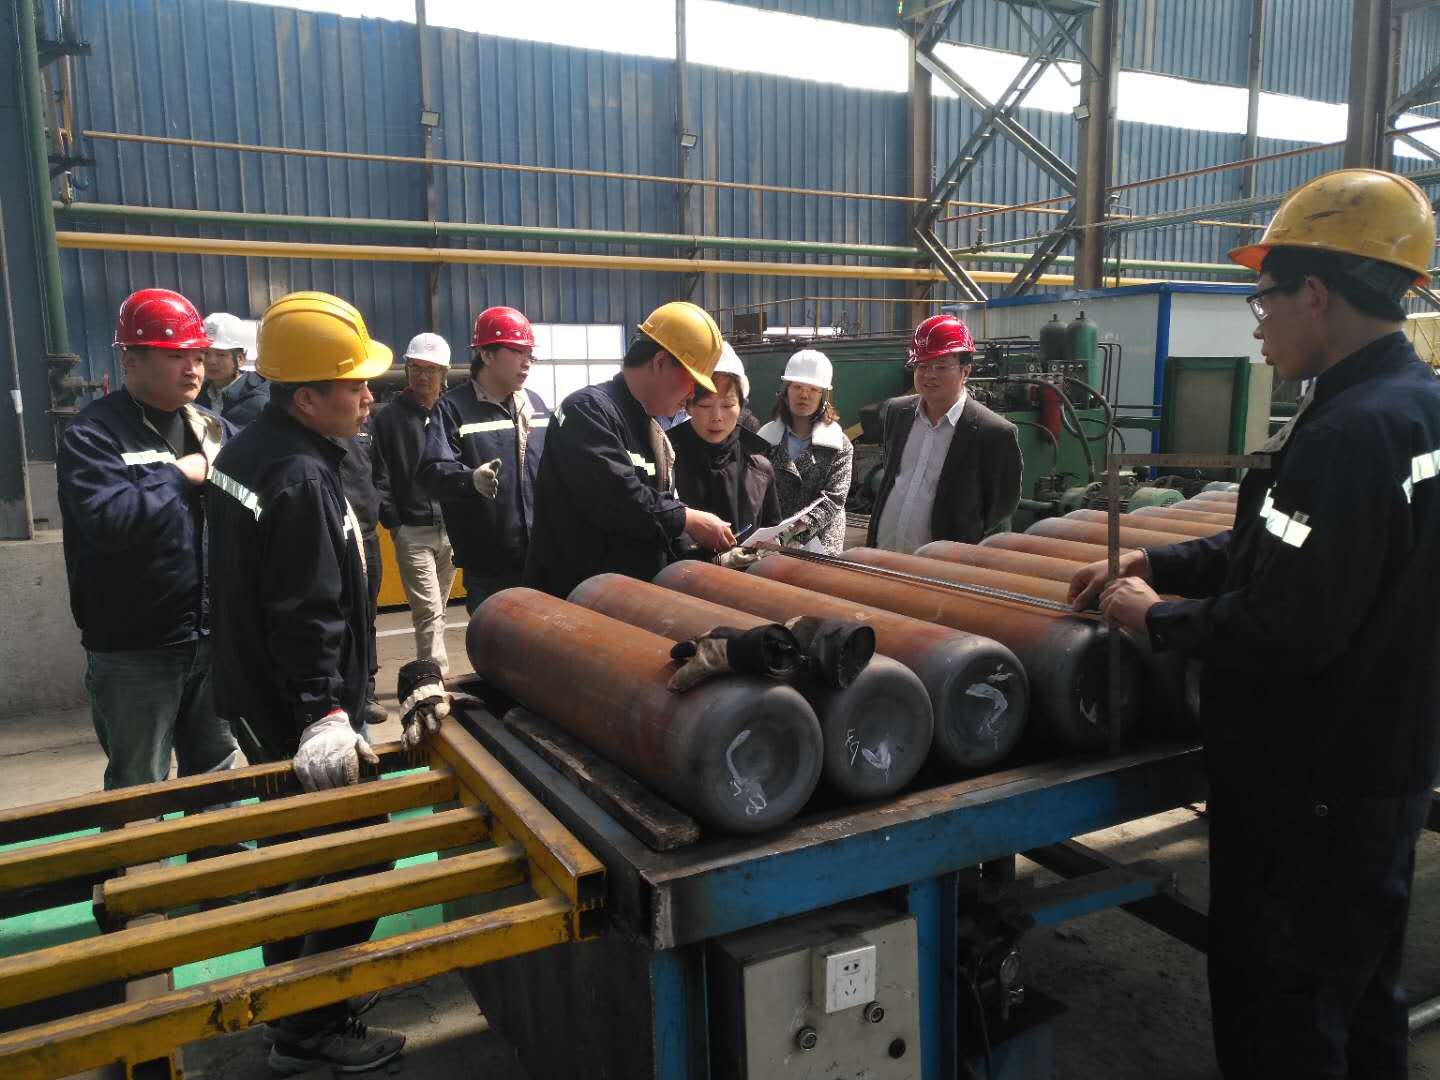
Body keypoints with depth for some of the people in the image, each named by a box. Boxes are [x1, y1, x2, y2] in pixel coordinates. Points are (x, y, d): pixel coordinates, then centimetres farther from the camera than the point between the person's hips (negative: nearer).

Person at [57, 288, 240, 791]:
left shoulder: (215, 428, 7)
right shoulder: (92, 435, -11)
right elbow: (110, 521, -28)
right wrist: (181, 473, -18)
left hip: (213, 636, 5)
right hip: (135, 652, -5)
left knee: (217, 771, 21)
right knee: (139, 791, 12)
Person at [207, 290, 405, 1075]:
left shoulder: (247, 449, 9)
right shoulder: (301, 480, -23)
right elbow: (305, 619, -27)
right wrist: (323, 715, -27)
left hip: (257, 700, 11)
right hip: (300, 715, -11)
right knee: (353, 859, 2)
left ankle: (290, 1015, 37)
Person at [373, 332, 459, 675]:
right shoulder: (388, 418, 0)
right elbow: (378, 477, -1)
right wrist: (394, 524, -5)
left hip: (452, 528, 3)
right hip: (412, 532, -3)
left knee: (436, 611, 14)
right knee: (428, 612, -7)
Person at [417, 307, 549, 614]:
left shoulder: (535, 404, 12)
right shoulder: (453, 408, -8)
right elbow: (432, 469, -21)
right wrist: (471, 478, -38)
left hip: (541, 555, 6)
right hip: (489, 564, -5)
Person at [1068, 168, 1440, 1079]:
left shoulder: (1352, 430, -26)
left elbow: (1283, 627, -28)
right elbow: (1281, 546, 14)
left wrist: (1155, 617, -13)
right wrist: (1153, 564, 8)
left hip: (1316, 790, -10)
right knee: (1362, 997, 25)